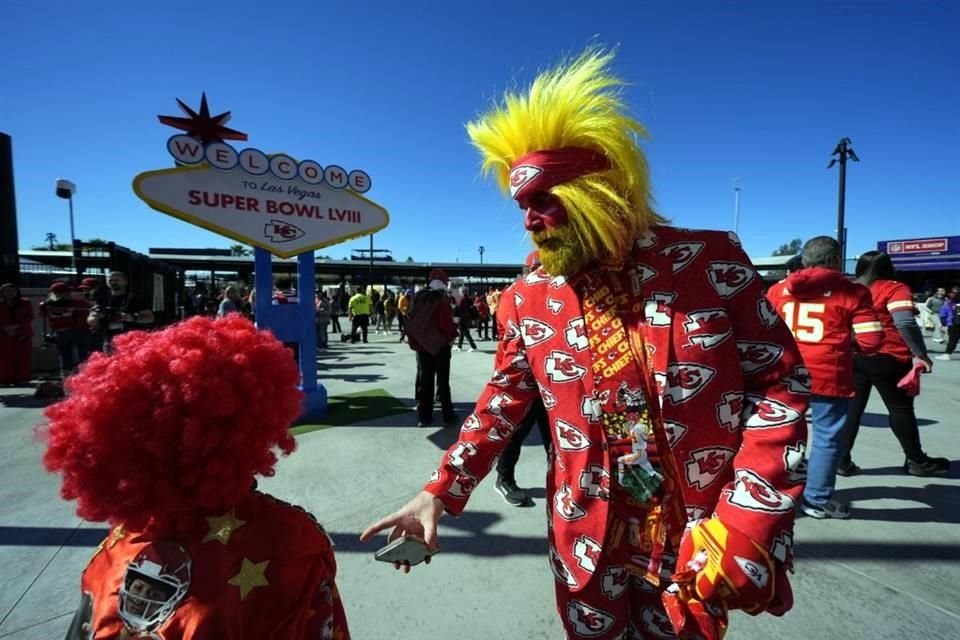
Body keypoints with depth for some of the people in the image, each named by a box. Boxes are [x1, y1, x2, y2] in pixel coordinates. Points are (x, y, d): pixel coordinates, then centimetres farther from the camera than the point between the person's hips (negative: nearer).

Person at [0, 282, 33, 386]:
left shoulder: (25, 304, 6)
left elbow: (29, 318, -2)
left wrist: (16, 326, -15)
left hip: (23, 335, 0)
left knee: (23, 358, -1)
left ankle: (21, 379, 4)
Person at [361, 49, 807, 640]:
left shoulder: (712, 262, -11)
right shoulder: (527, 302, -5)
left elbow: (780, 381, -7)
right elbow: (502, 403, 2)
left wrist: (748, 520, -16)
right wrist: (439, 494, -4)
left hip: (699, 543, -1)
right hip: (588, 541, 2)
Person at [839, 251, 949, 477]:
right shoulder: (894, 289, -5)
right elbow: (905, 323, -18)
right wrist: (920, 354, -16)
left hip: (853, 357, 4)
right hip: (887, 359, -4)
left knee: (851, 408, 7)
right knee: (901, 408, 11)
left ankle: (842, 459, 6)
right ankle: (916, 460, 25)